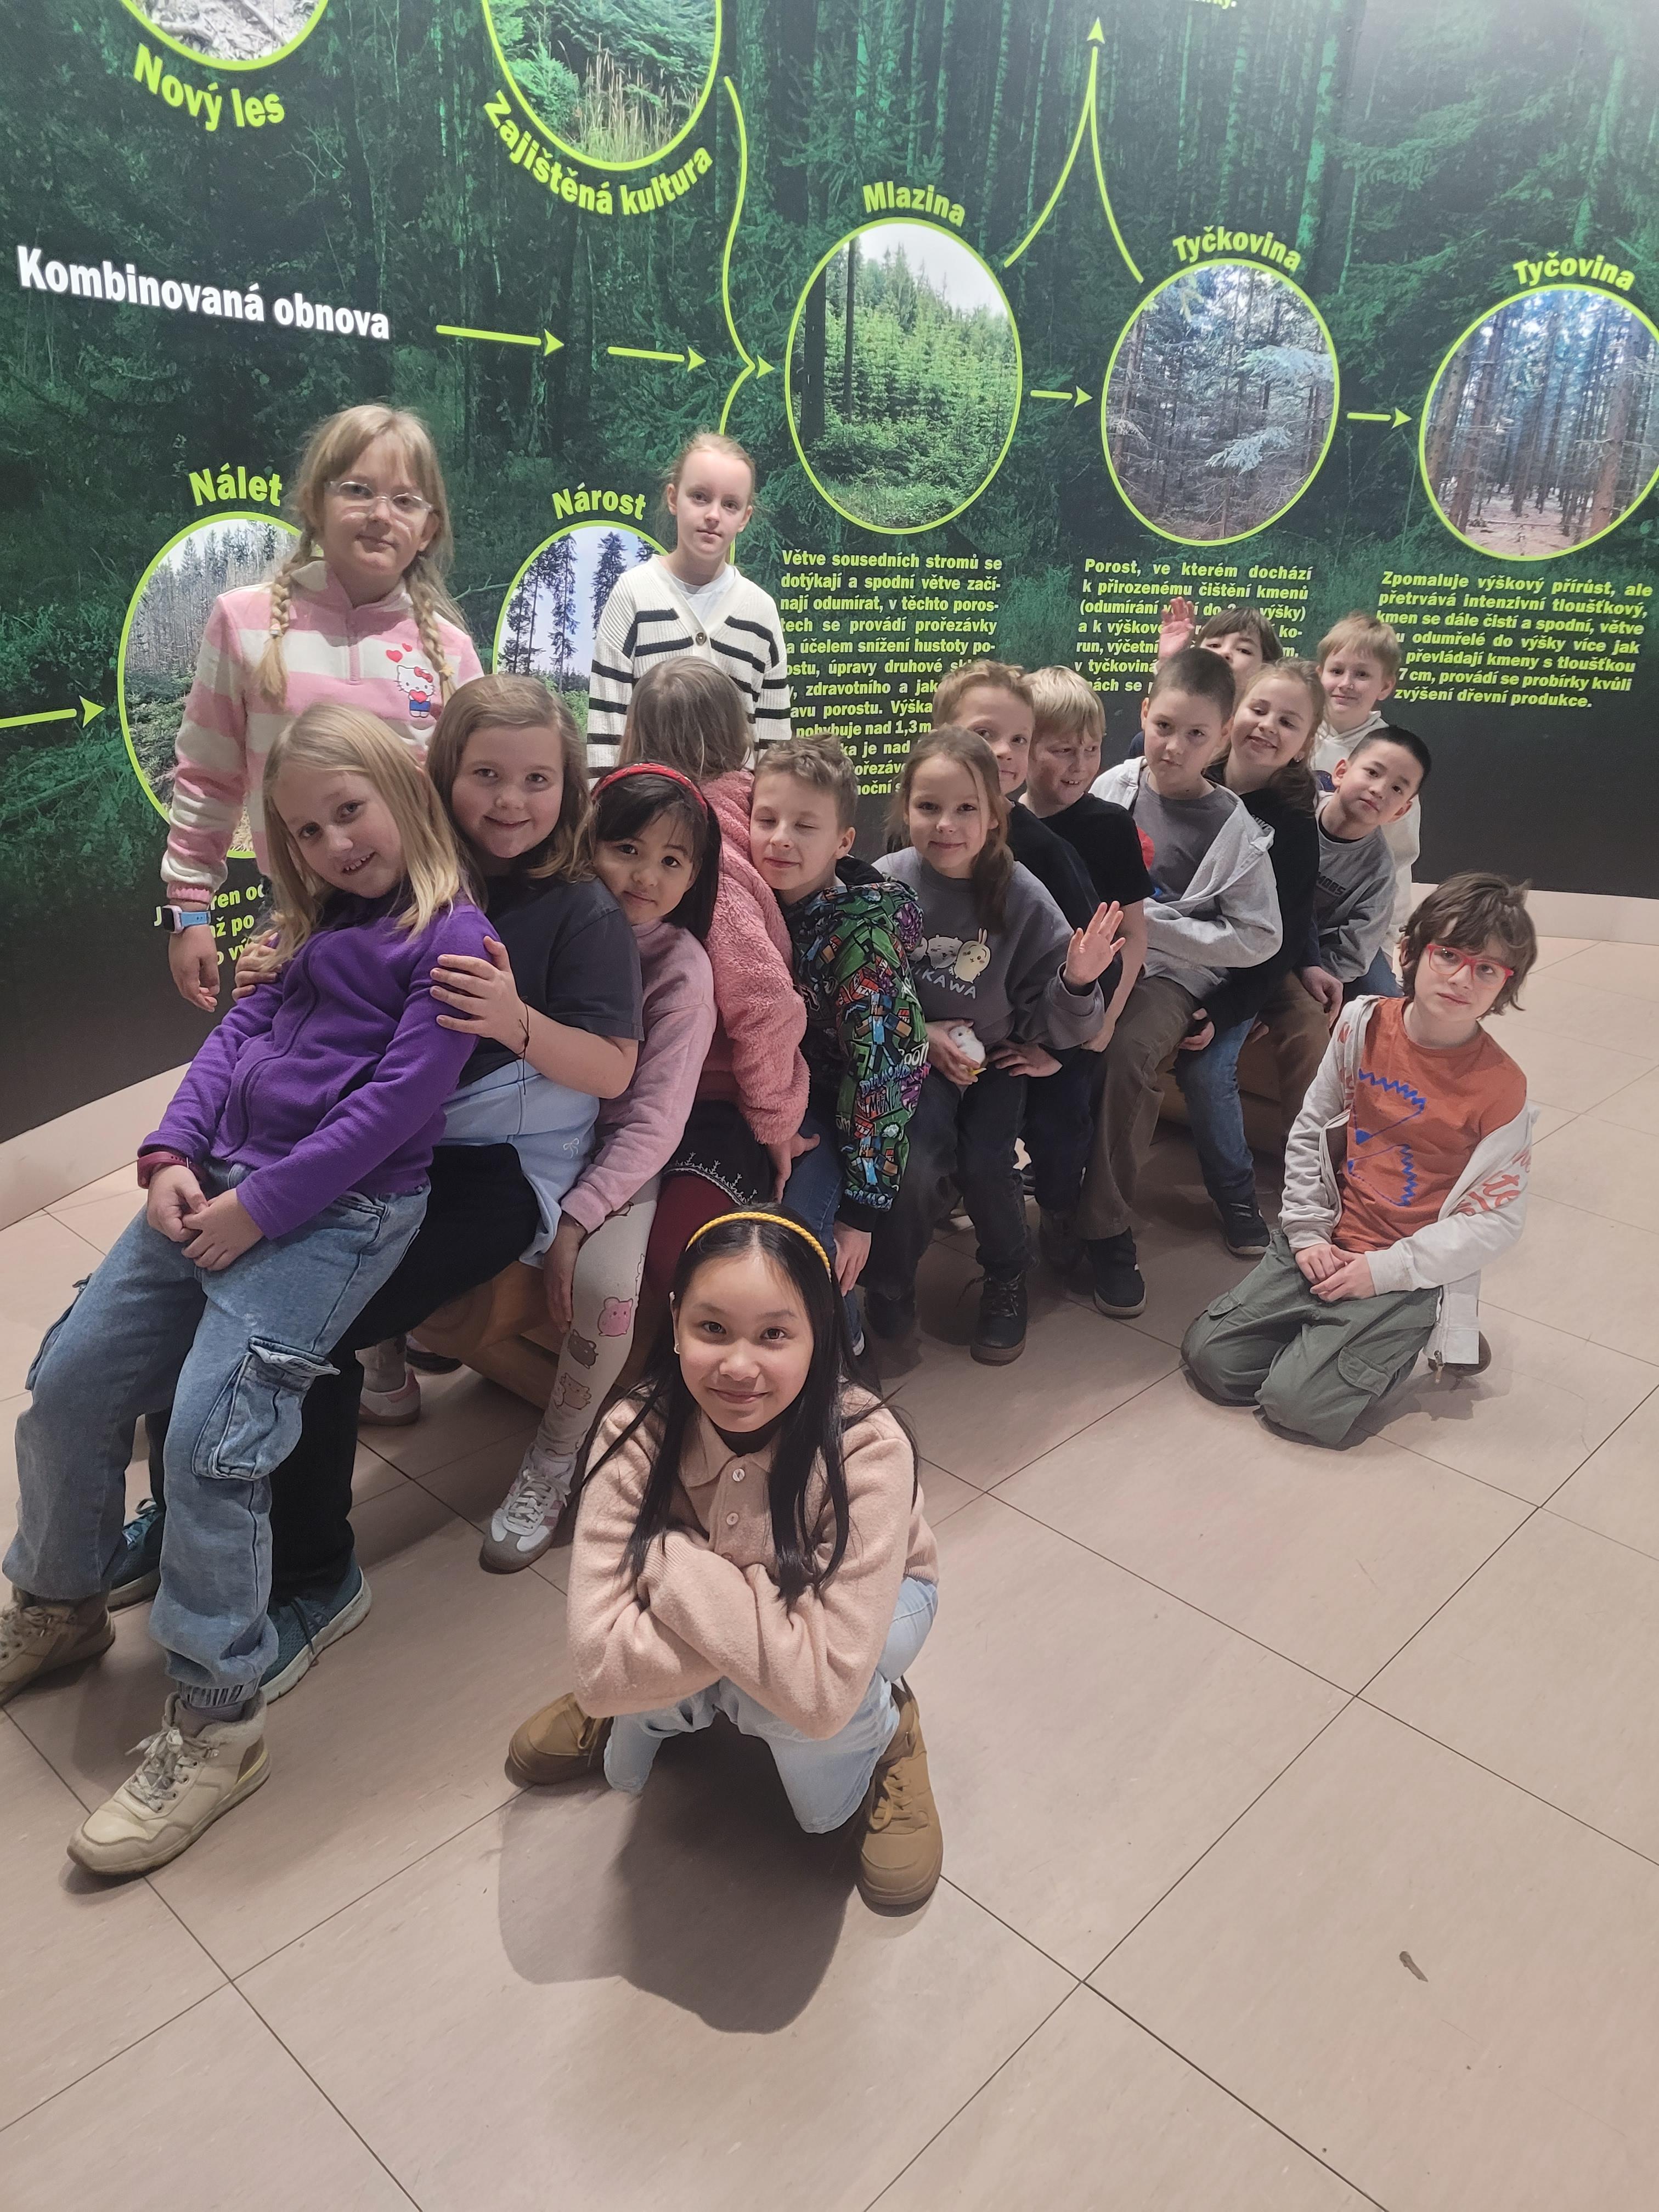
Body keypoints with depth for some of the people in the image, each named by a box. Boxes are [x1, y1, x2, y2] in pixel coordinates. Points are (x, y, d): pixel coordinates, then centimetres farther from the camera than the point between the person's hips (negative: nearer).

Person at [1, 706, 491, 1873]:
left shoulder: (455, 938, -8)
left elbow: (394, 1103, -15)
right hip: (217, 1183, 8)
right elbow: (241, 1029, 13)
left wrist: (258, 1209, -16)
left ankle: (217, 1723, -1)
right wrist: (171, 1154, -2)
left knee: (210, 1437, -18)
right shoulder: (320, 923, 19)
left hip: (337, 1210, -8)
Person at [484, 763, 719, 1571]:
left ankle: (553, 1463, -4)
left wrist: (574, 1218, -21)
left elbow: (653, 1123, -14)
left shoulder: (681, 967, -10)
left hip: (615, 1157, -3)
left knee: (604, 1281, -29)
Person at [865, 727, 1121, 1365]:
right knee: (916, 1164, -26)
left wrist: (1077, 982, -27)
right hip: (910, 1055, -1)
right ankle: (888, 1296, 3)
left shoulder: (1020, 896, -11)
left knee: (983, 1161, -23)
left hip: (997, 1055, 1)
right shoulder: (883, 886, -13)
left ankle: (1007, 1278, 12)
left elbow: (1052, 1025, -8)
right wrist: (922, 1034, -17)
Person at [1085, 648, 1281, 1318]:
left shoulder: (1234, 829, -4)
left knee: (1128, 1051, -33)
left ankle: (1105, 1229, -17)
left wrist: (1151, 923, -13)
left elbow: (1258, 937, -6)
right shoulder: (1112, 788, 4)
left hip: (1170, 974, -3)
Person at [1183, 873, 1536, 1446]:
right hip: (1328, 1247, 4)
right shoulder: (1364, 1023, -4)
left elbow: (1496, 1217, -10)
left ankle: (1429, 1335, 8)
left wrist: (1386, 1270, -15)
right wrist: (1308, 1233, -2)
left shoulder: (1501, 1088, -14)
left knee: (1297, 1403, -17)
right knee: (1210, 1357, -4)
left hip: (1407, 1273, -4)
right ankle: (1332, 1331, 18)